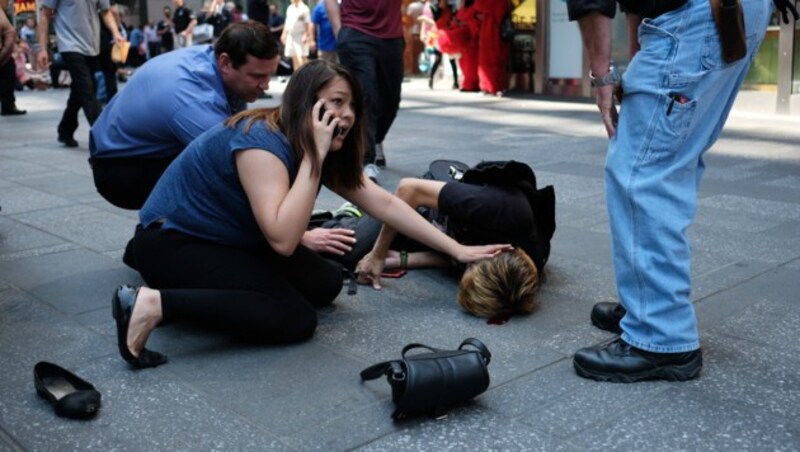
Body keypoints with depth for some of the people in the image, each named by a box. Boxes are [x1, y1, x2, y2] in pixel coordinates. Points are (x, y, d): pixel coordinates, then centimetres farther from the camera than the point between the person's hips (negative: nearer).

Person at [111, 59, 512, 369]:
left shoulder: (322, 151, -1)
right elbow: (284, 240, -36)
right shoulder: (262, 141, -27)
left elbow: (384, 203, 0)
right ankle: (152, 303, -21)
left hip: (229, 240, 9)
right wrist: (313, 157, -32)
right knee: (295, 318, -21)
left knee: (326, 284, 1)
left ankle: (197, 288, 8)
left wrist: (458, 250, -2)